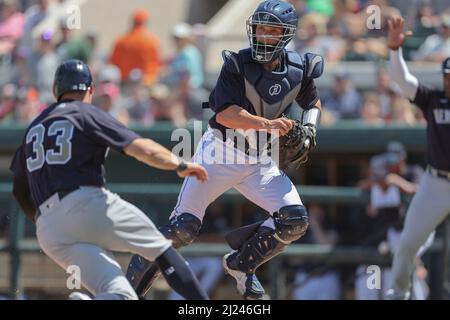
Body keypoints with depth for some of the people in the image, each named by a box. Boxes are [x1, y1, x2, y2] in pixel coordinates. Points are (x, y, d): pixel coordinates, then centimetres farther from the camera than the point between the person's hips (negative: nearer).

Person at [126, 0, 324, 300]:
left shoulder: (299, 70, -2)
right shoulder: (237, 65, -16)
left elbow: (313, 104, 18)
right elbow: (225, 114, -27)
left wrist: (308, 129, -3)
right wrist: (267, 124, -41)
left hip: (261, 162, 4)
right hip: (221, 152, -4)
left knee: (295, 220, -13)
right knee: (183, 228, -11)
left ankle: (241, 264, 10)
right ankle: (132, 281, 5)